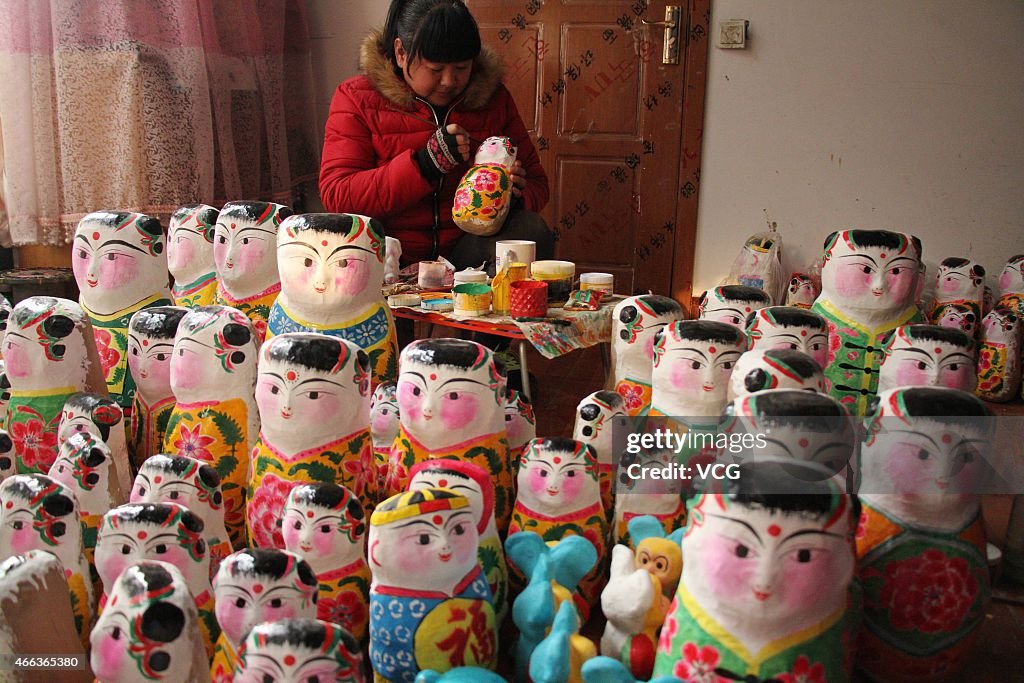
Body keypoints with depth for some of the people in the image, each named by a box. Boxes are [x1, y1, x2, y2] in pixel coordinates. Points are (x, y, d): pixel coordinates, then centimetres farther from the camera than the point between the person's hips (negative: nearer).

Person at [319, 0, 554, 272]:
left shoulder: (493, 97, 8)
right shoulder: (356, 98, -1)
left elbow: (535, 183, 14)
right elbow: (335, 196, -11)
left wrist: (513, 196, -12)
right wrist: (424, 165, -21)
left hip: (468, 248, 1)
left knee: (531, 229, -26)